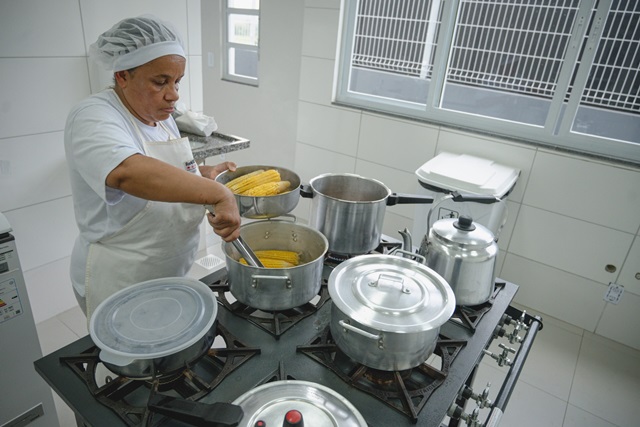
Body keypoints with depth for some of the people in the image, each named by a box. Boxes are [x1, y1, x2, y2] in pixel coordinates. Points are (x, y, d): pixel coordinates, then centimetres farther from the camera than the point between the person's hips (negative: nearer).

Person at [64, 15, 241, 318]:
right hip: (119, 286, -8)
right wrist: (218, 194, -45)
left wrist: (205, 173, 3)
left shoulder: (160, 117, 4)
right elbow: (127, 173, -44)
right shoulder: (93, 117, -22)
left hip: (173, 272, 8)